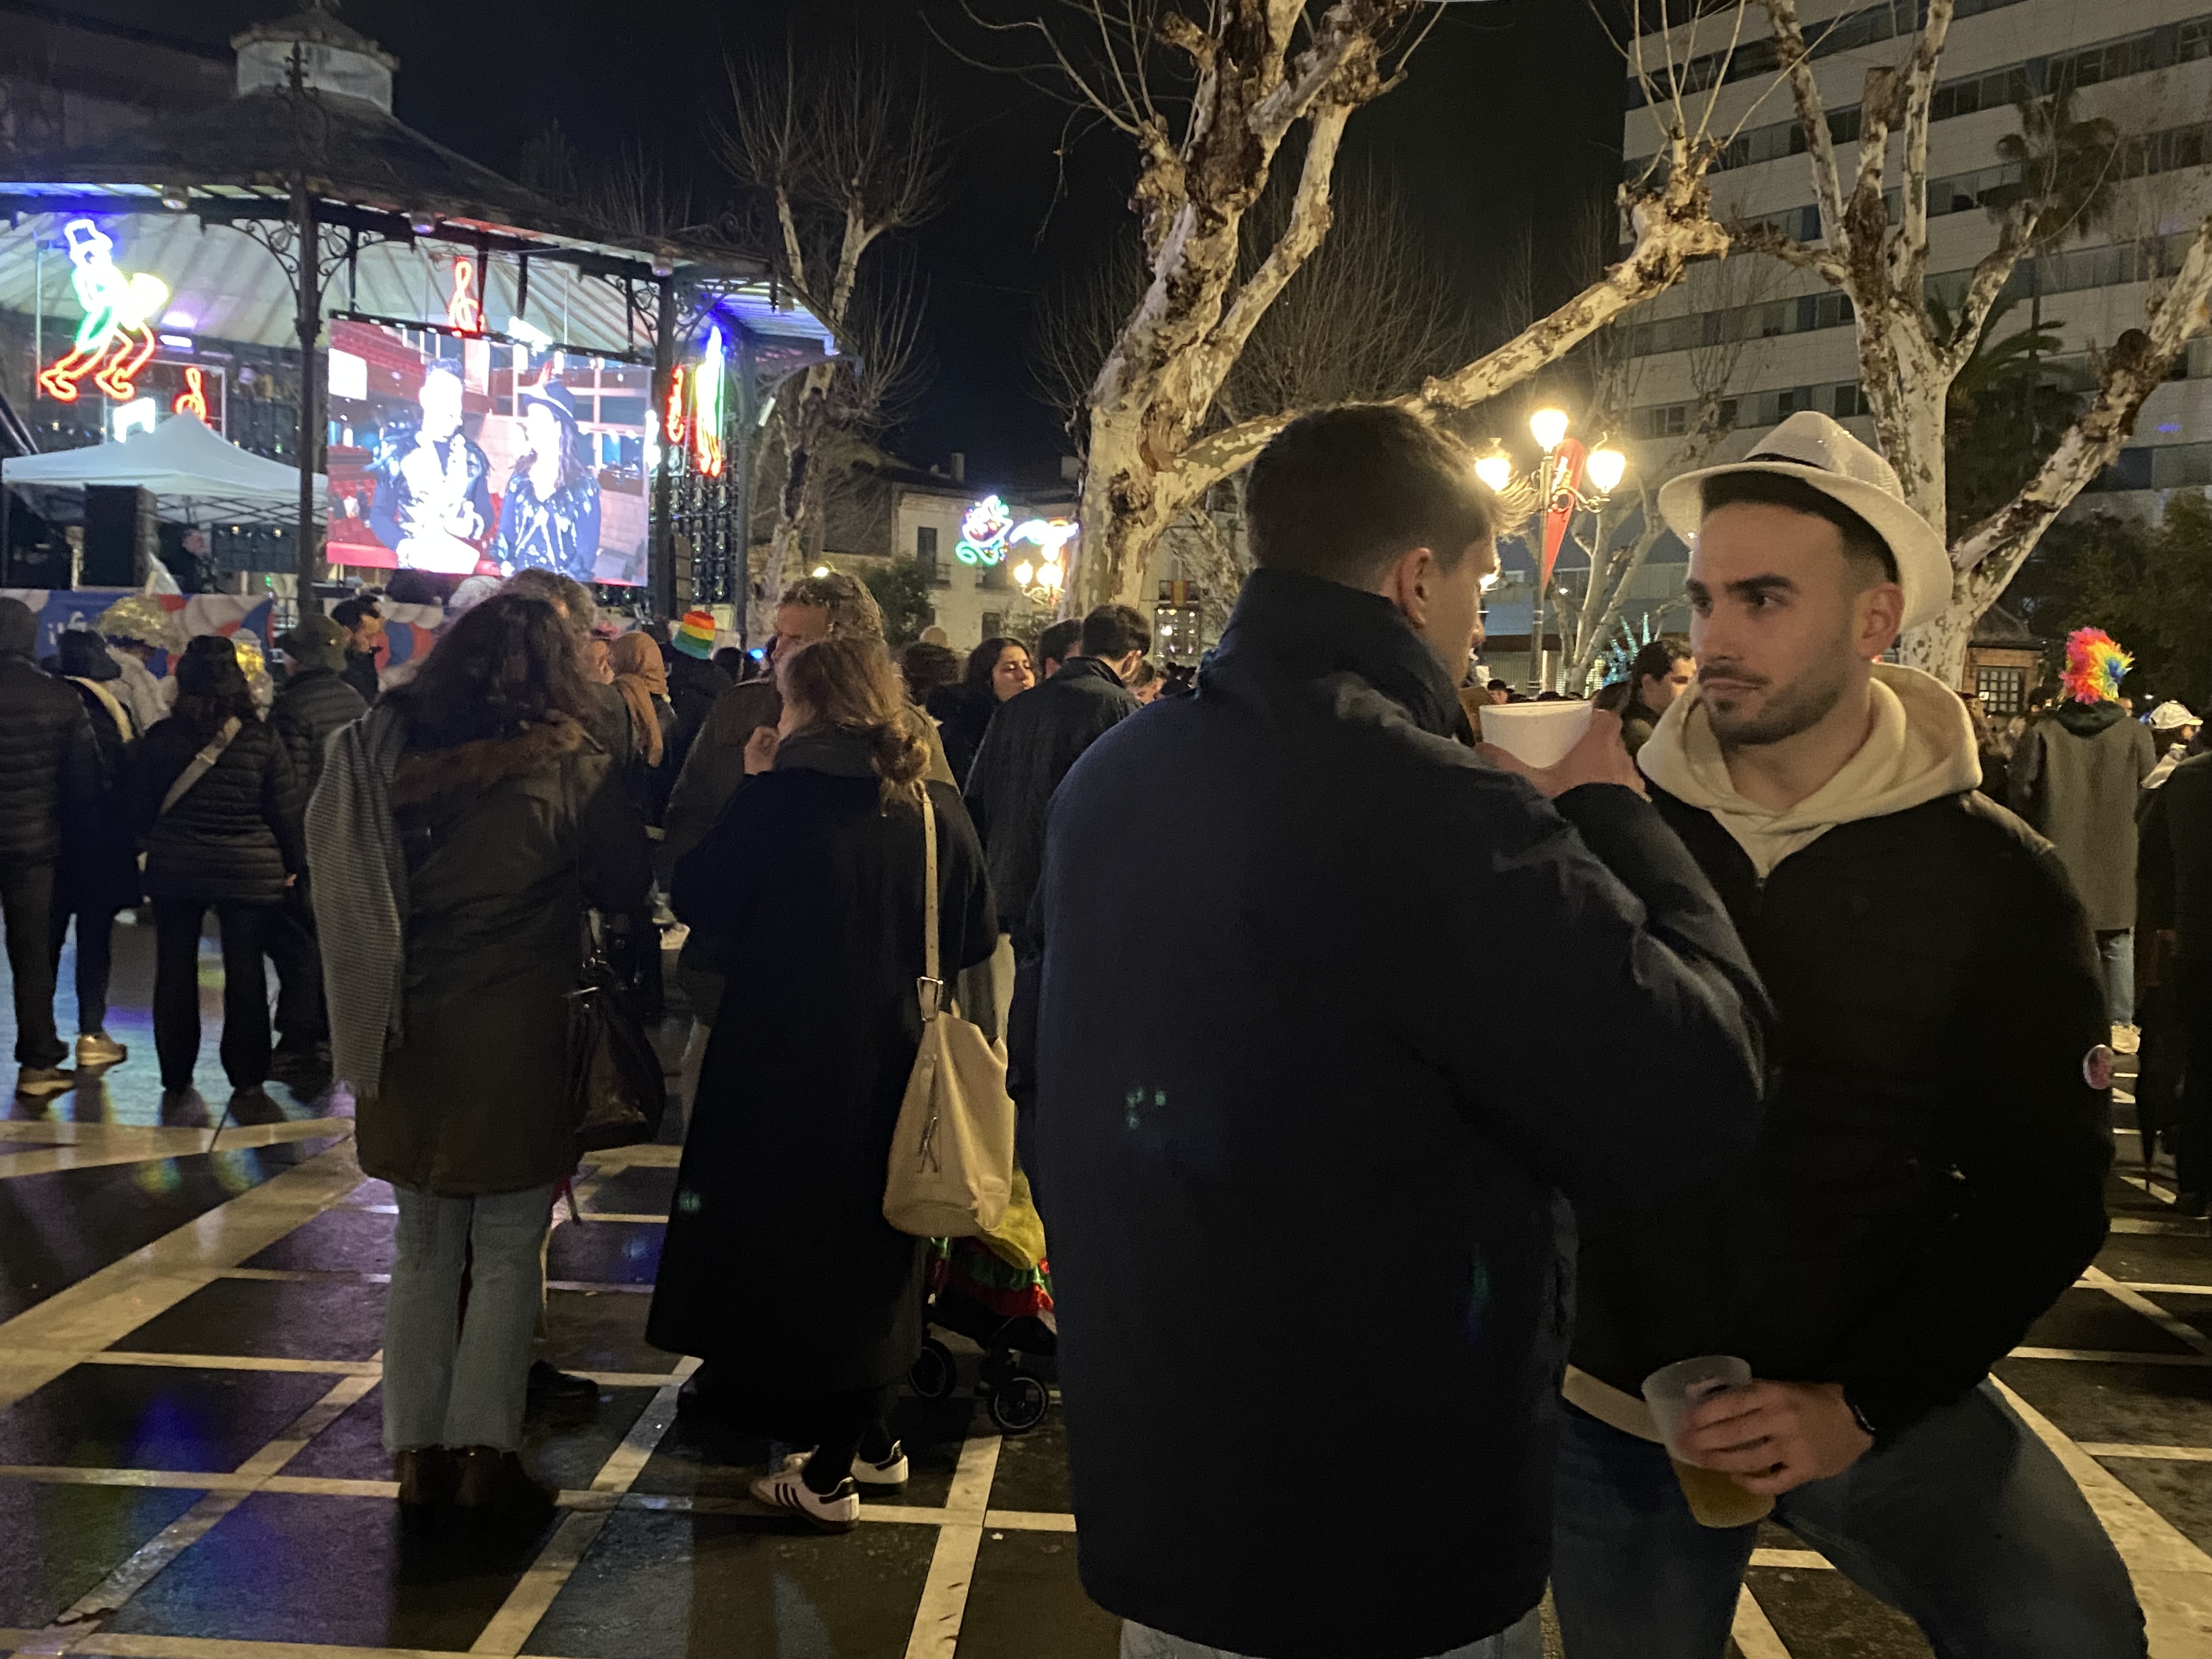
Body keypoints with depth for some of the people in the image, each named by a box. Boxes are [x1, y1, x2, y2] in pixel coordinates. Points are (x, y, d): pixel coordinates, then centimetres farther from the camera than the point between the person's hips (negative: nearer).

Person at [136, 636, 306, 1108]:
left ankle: (176, 1074, 21)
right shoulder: (262, 739, -9)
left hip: (174, 869, 2)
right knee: (245, 973, 4)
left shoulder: (161, 739, -4)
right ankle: (246, 1081, 6)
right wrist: (293, 863, 7)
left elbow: (144, 808, 6)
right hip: (250, 872, -1)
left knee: (175, 972, 13)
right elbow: (287, 809, -5)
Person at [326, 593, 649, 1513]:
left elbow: (338, 877, 9)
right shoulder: (574, 772, -12)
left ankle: (416, 1448, 22)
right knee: (508, 1255, 7)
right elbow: (624, 887, 0)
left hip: (413, 1037, 4)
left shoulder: (398, 757, -1)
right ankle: (486, 1451, 10)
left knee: (424, 1250, 15)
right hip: (518, 1045, -4)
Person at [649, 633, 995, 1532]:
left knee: (790, 1248, 9)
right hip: (892, 1062, 5)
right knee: (873, 1251, 21)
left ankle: (826, 1476, 17)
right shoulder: (937, 807, -3)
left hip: (784, 1065, -4)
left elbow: (696, 900, -6)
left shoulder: (778, 797, -16)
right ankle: (868, 1440, 34)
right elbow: (972, 940, 3)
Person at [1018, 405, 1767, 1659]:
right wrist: (1620, 820, -6)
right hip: (1386, 1555, -7)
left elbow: (1047, 1067, 13)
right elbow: (1691, 1106, -19)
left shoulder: (1109, 779, 1)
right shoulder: (1436, 813, -25)